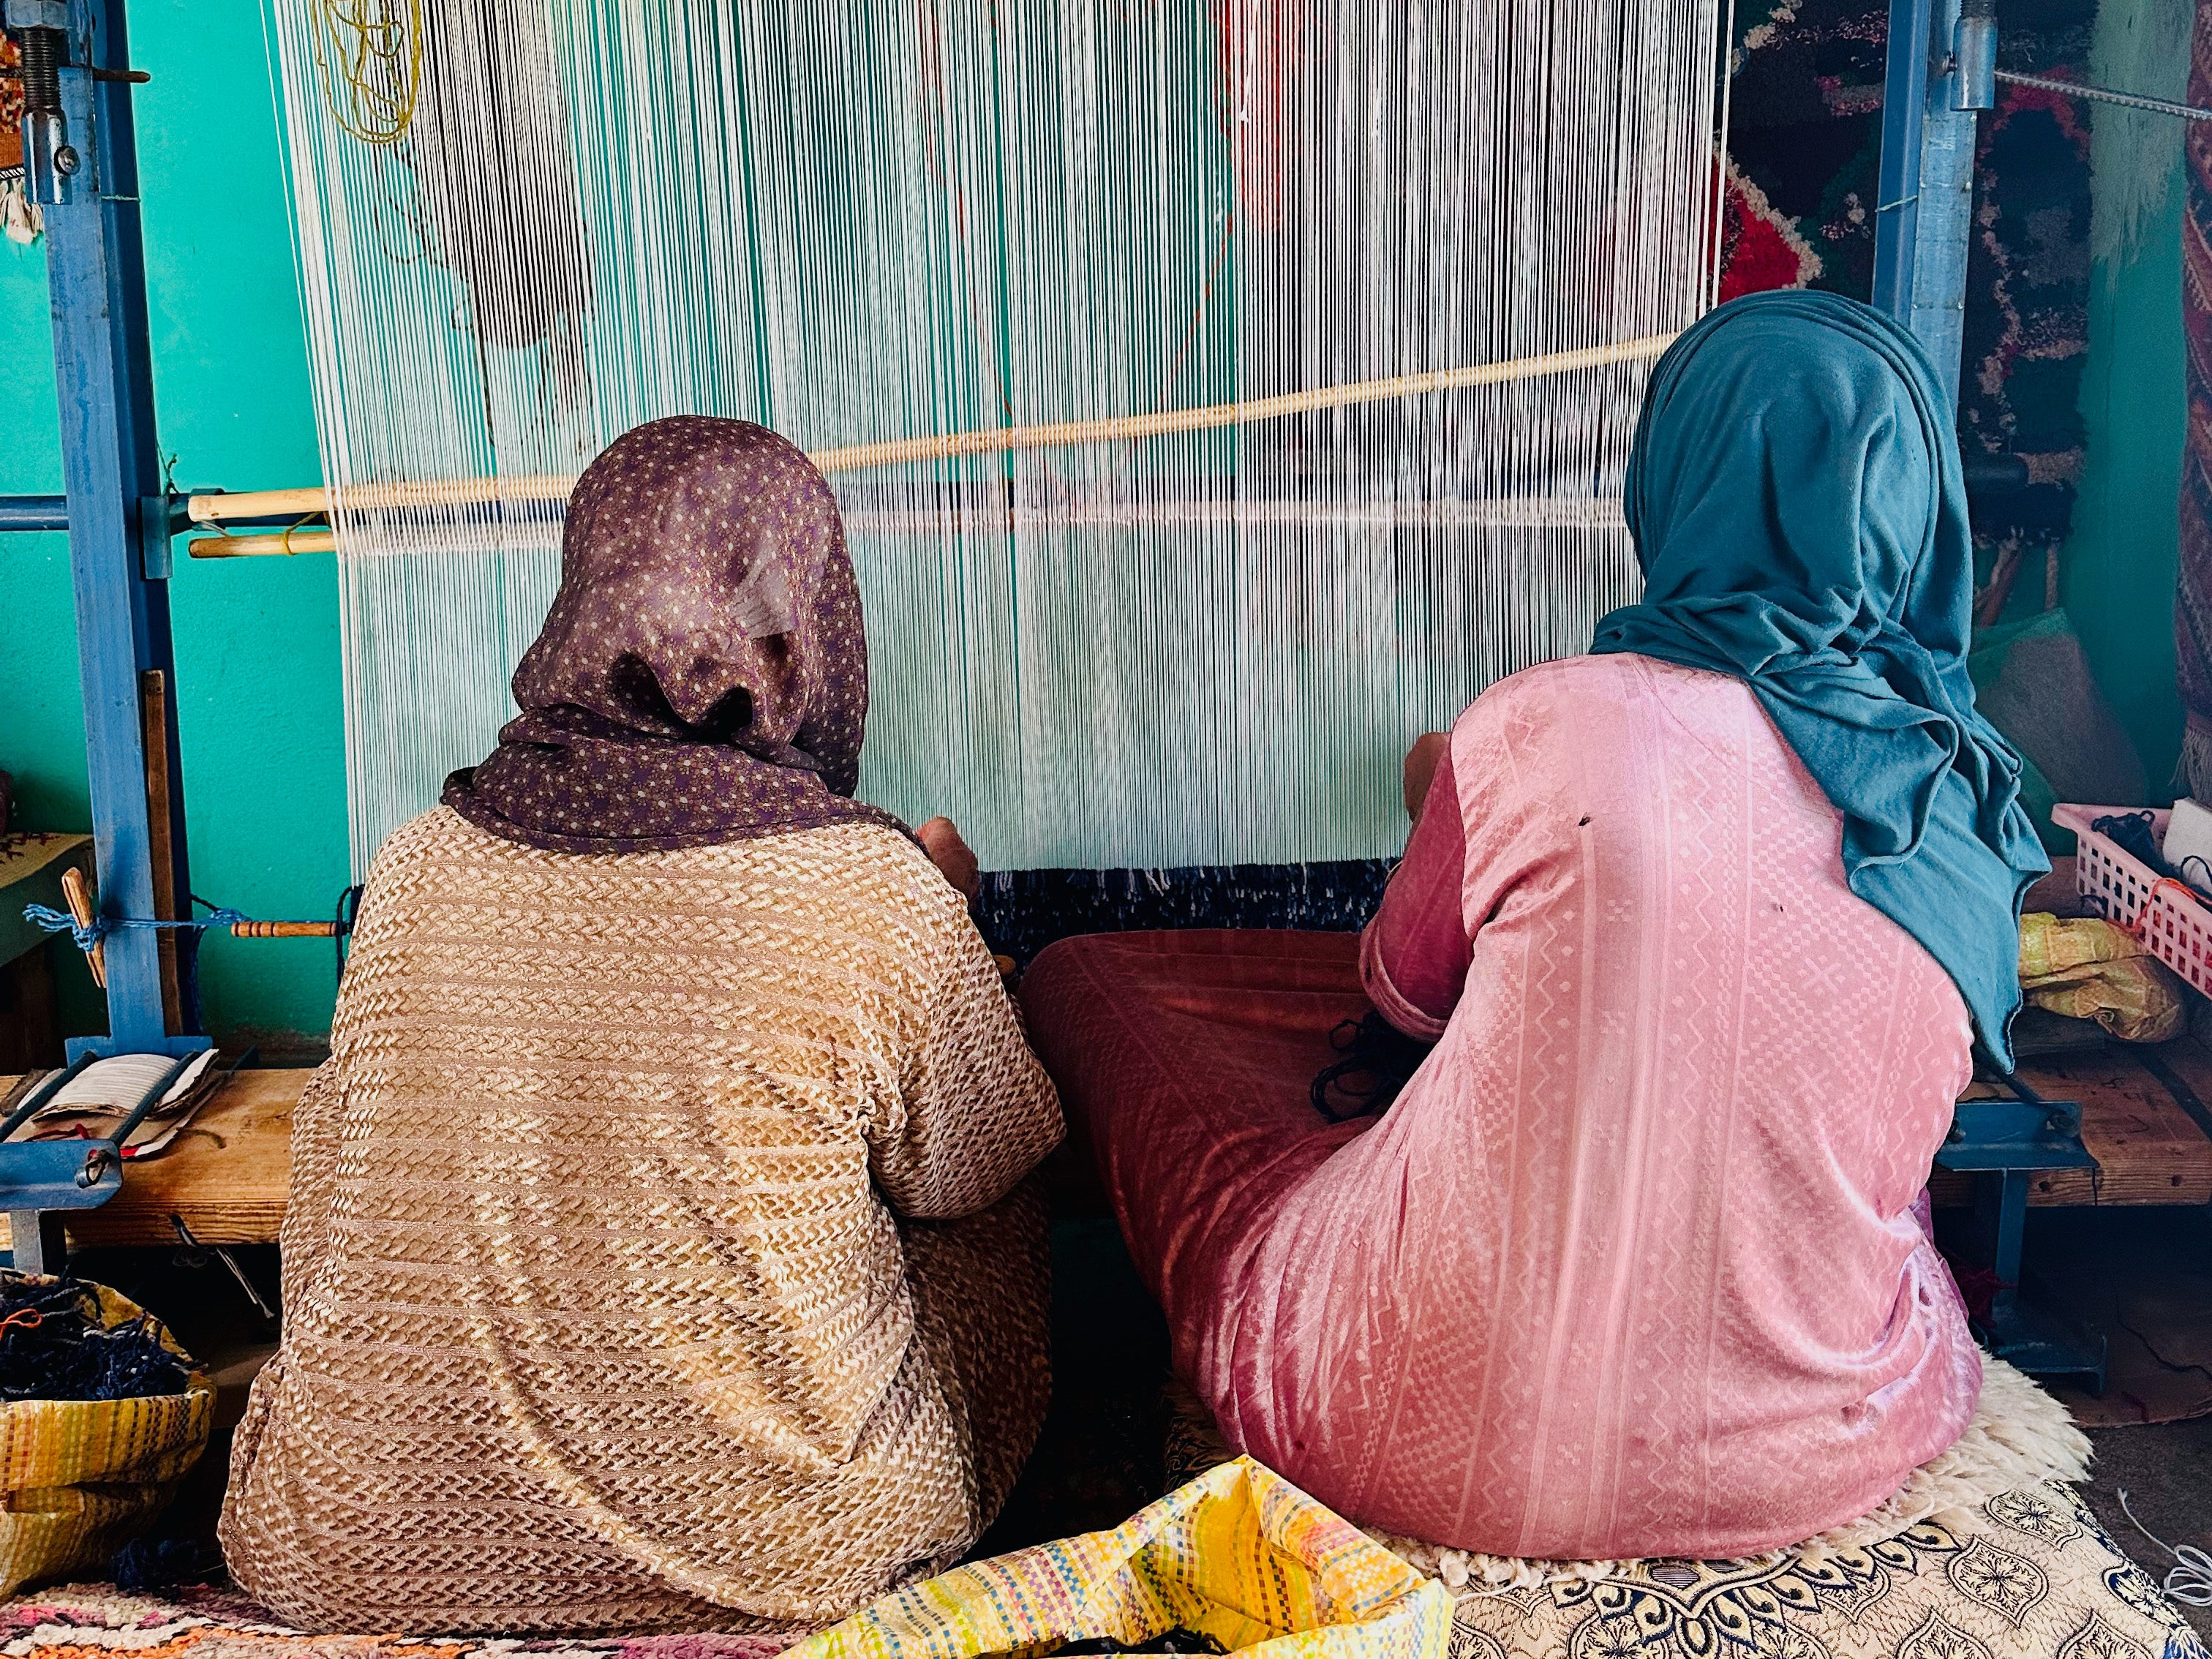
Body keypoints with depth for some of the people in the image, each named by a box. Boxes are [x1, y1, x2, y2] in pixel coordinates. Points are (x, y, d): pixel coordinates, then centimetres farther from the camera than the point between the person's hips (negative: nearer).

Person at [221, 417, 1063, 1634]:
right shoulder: (877, 896, -18)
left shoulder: (416, 867, -7)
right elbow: (963, 1174, 1)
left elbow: (327, 1199, 8)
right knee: (990, 1218, 22)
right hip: (766, 1556, -4)